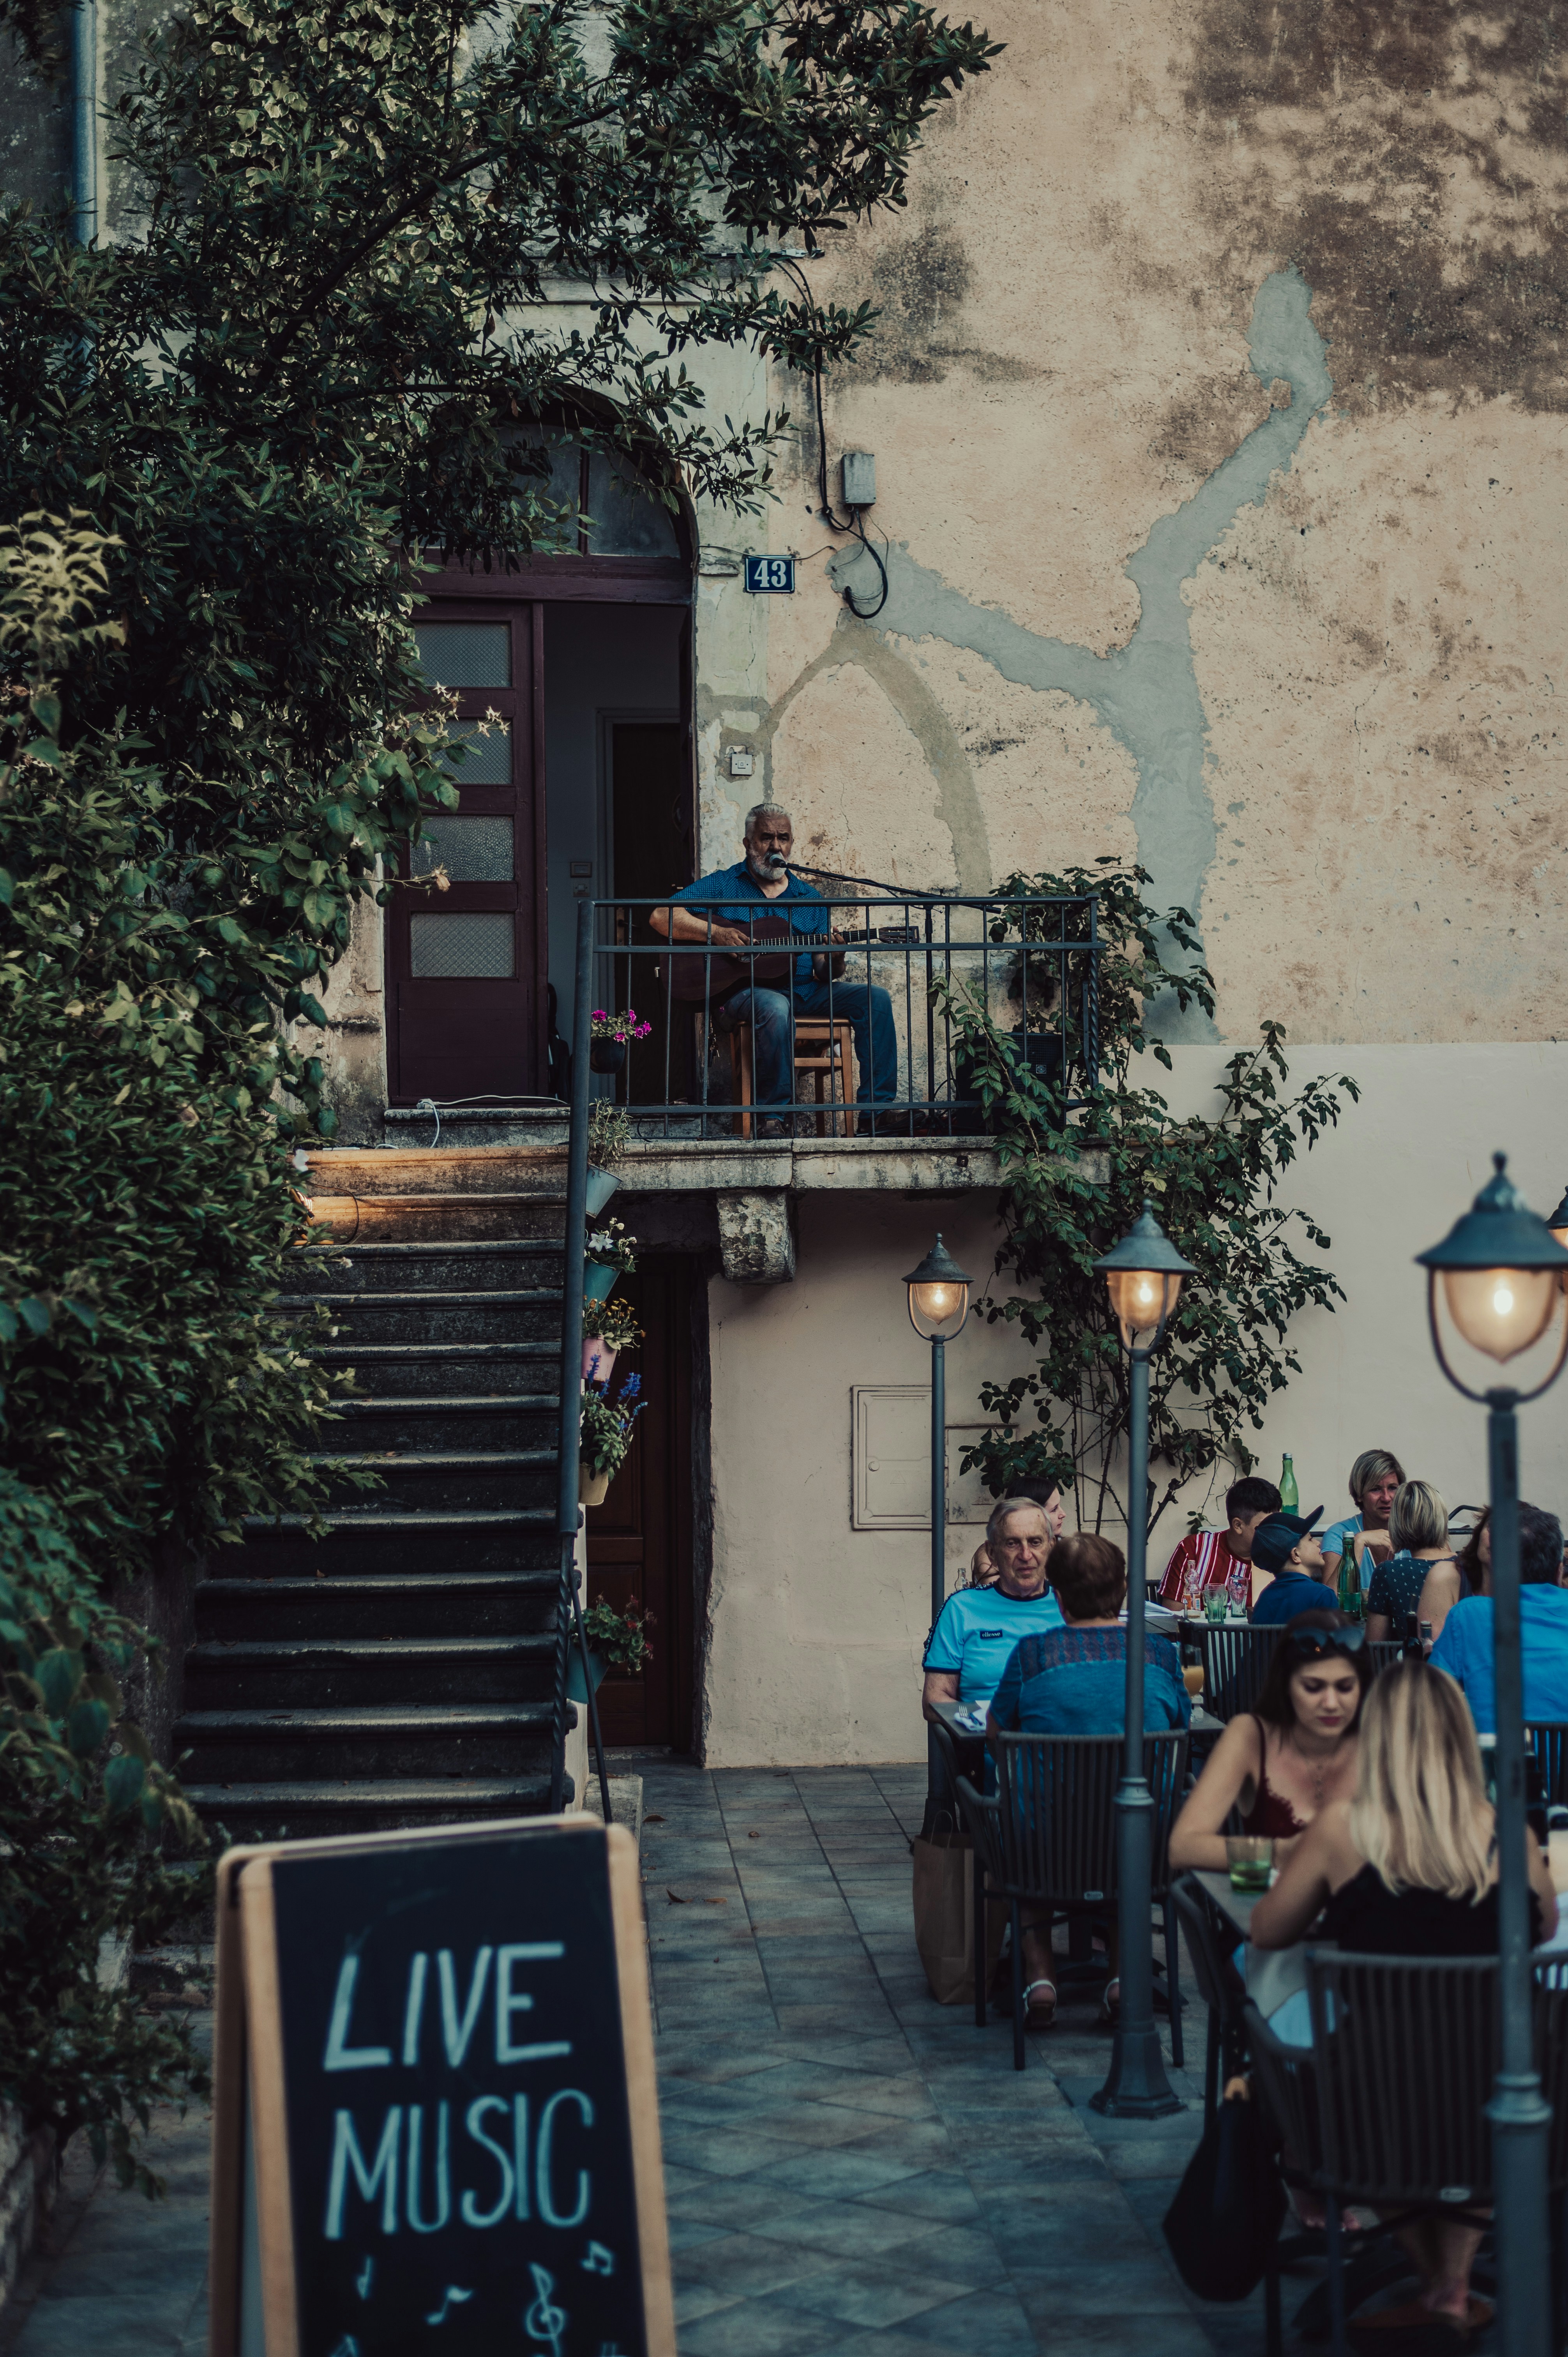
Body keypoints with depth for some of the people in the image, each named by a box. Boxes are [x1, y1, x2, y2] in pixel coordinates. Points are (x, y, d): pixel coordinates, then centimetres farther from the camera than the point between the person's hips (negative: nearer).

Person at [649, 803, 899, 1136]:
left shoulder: (810, 899, 19)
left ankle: (877, 1109, -20)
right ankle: (772, 1116, -26)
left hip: (804, 991, 5)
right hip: (744, 992, -5)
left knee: (874, 997, -16)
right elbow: (661, 917, -3)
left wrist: (833, 960, -11)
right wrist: (716, 933, -15)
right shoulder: (723, 886, 8)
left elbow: (821, 972, 15)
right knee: (775, 1009, -40)